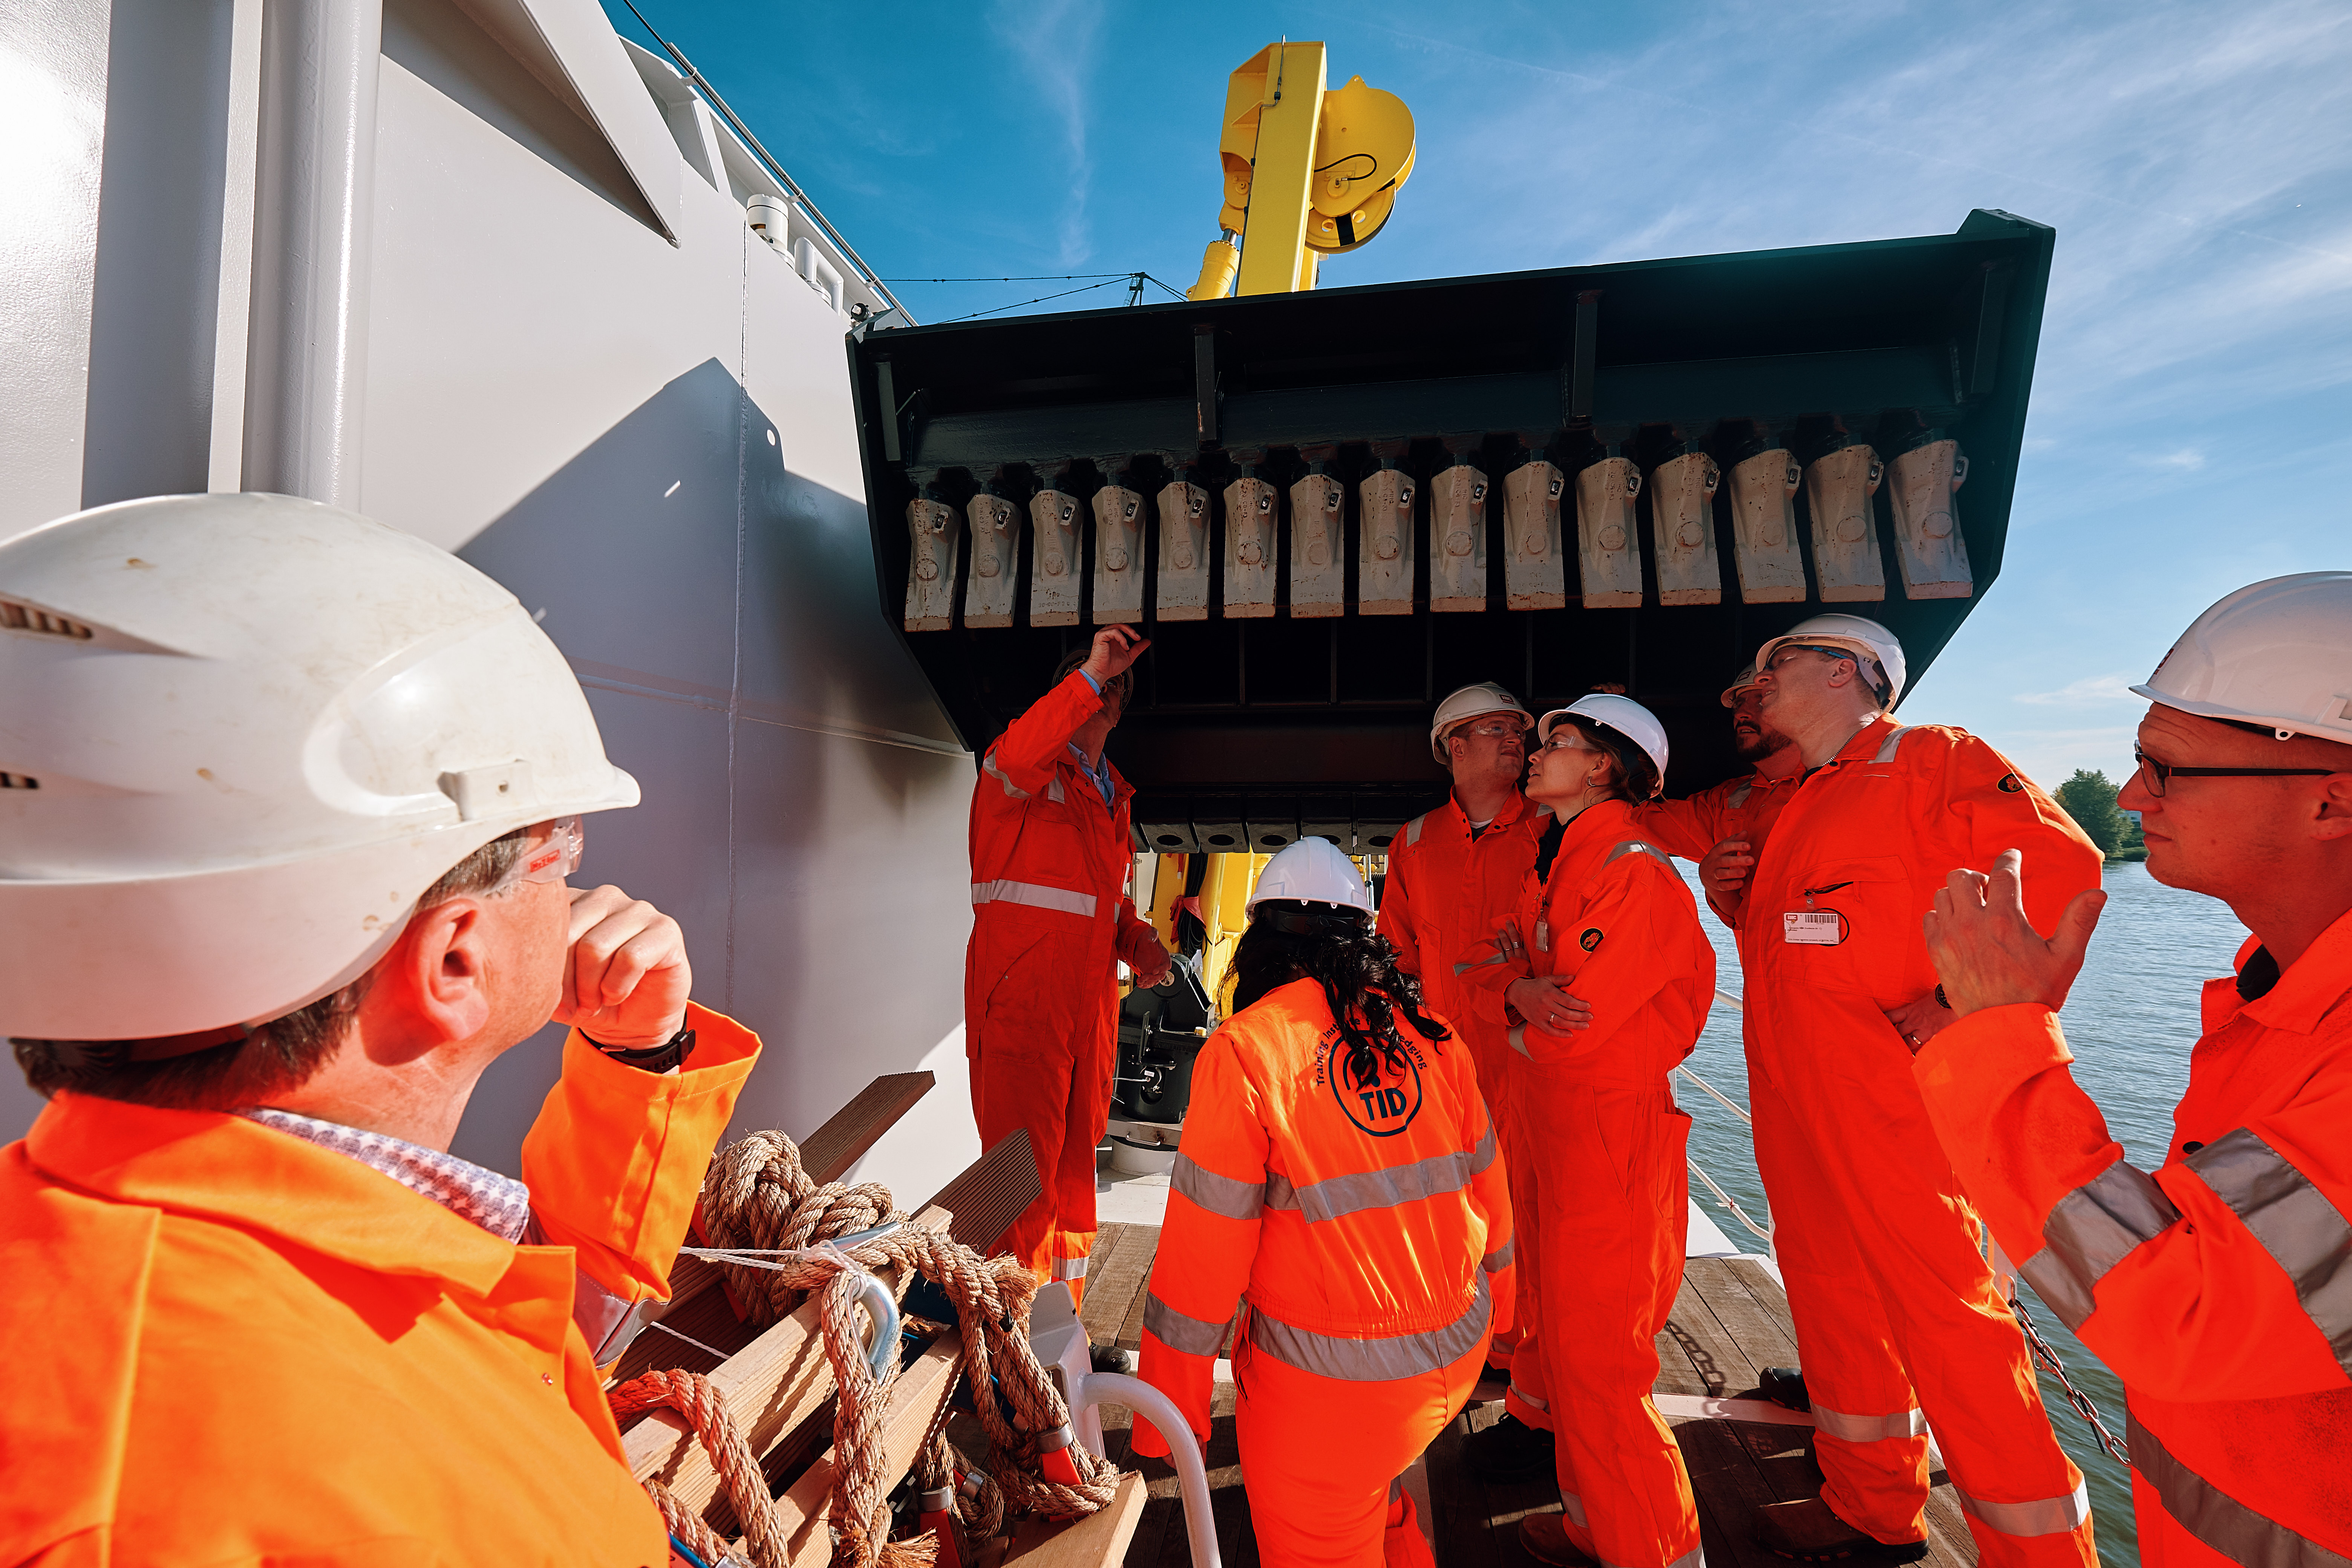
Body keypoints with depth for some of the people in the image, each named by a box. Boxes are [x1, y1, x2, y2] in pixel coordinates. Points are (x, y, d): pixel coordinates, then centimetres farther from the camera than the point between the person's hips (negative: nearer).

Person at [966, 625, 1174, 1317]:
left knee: (1074, 1162, 15)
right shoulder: (1030, 768, -3)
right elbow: (1013, 760, -30)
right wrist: (1091, 674, -27)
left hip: (1091, 995, 8)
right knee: (1027, 1164, -7)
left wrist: (1138, 941, 8)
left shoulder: (1112, 792, 21)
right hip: (1020, 990, -7)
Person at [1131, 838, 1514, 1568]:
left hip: (1326, 1389, -5)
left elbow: (1202, 1253, -14)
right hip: (1457, 1358, 5)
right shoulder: (1432, 1036, -2)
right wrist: (1492, 1310, 25)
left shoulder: (1244, 1051, -15)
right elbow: (1486, 1188, 8)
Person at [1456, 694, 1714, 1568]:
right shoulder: (1557, 864, 10)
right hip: (1551, 1130, 9)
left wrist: (1517, 981, -4)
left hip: (1609, 1140, -9)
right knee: (1564, 1339, 23)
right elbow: (1502, 965, 10)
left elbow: (1572, 1027, -22)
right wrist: (1525, 991, -12)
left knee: (1596, 1365, 2)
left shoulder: (1636, 874, -19)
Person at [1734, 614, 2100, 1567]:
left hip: (1888, 1094, -8)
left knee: (1945, 1311, -1)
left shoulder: (1930, 760, -5)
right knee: (1833, 1297, 17)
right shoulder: (1796, 808, 19)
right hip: (1792, 1105, 9)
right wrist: (1734, 891, 8)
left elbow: (2063, 866, -16)